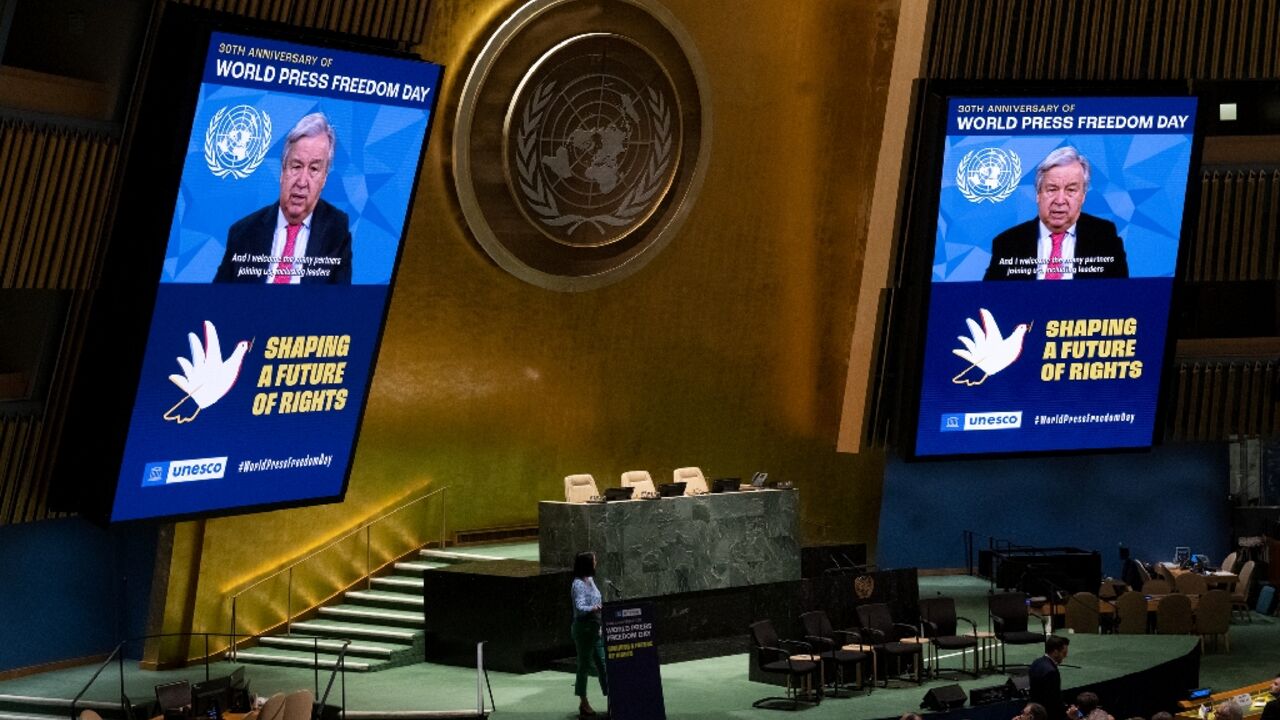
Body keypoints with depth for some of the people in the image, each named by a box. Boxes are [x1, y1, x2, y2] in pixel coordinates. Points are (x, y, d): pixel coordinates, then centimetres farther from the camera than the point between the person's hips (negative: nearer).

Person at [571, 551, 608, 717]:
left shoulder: (590, 580, 10)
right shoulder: (578, 584, -17)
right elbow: (580, 607, -28)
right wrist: (593, 609, -45)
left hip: (594, 628, 9)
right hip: (583, 628, -9)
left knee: (602, 662, 9)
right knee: (584, 664, -1)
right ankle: (583, 703, 7)